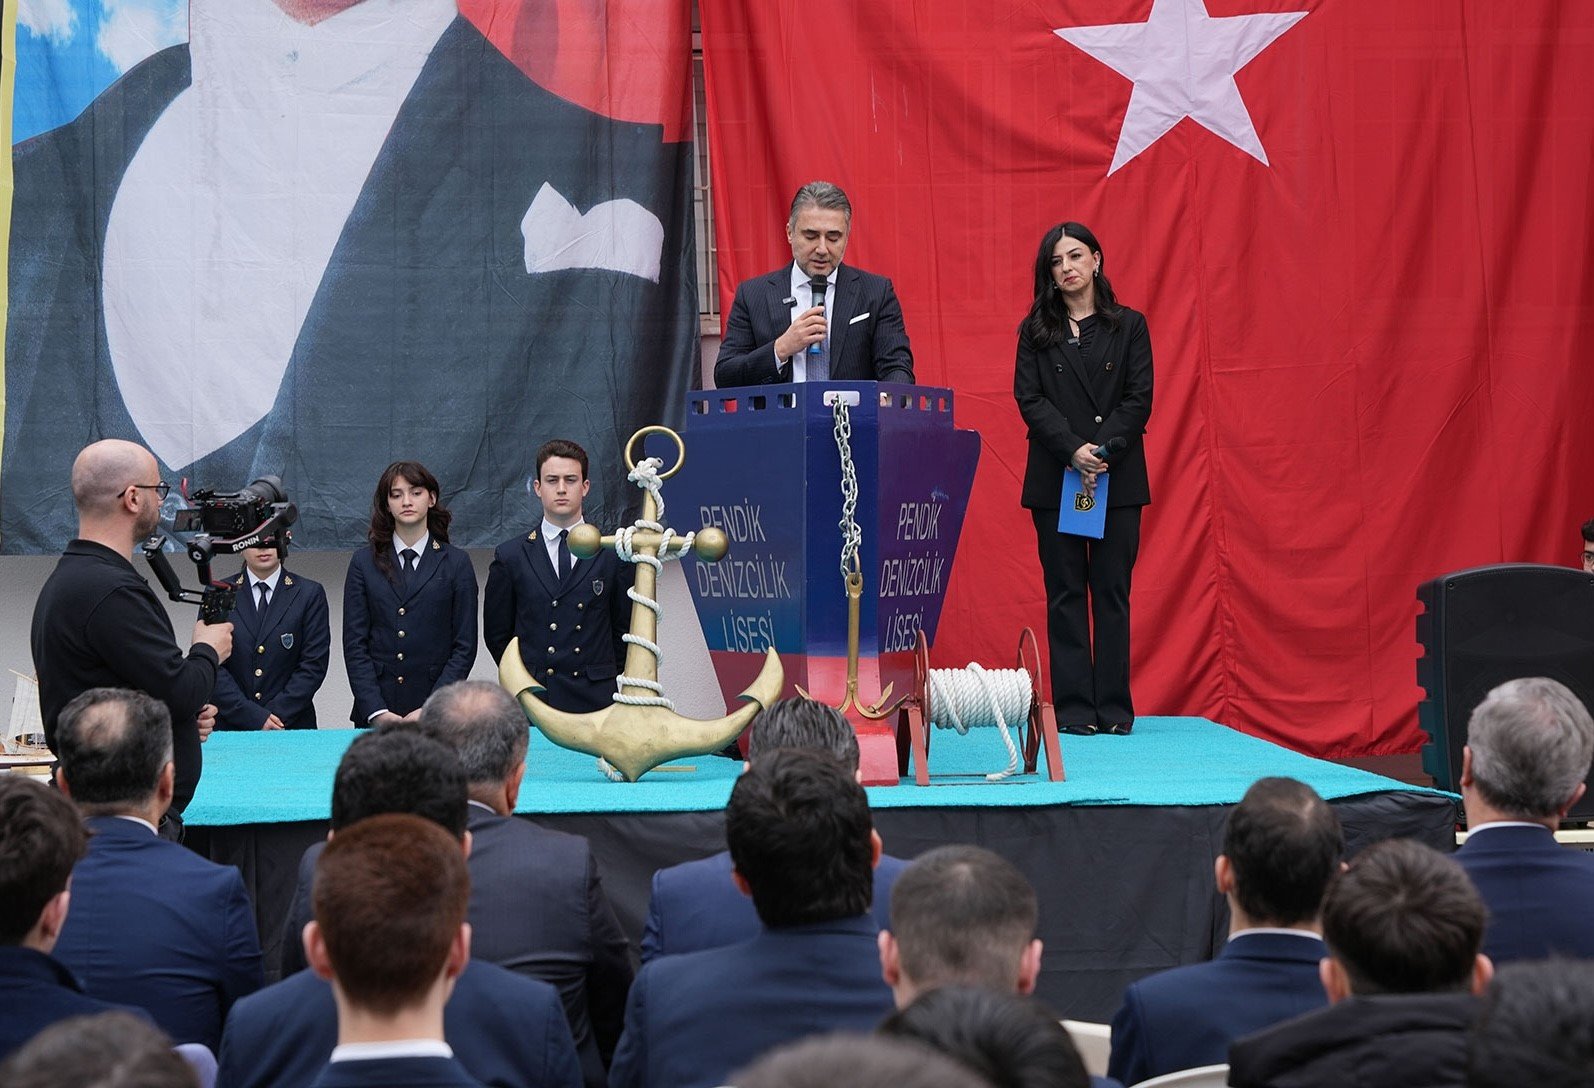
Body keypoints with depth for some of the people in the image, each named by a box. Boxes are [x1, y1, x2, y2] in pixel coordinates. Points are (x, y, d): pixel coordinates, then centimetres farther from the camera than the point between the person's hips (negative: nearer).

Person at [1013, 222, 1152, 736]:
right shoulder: (1036, 331, 7)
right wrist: (1073, 450, -15)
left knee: (1112, 592, 0)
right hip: (1055, 479, 0)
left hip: (1118, 478, 0)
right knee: (1065, 593, 0)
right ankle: (1074, 707, 3)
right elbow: (1029, 399, -1)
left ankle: (1114, 707, 3)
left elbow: (1139, 399, 0)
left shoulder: (1129, 326, 7)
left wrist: (1103, 450, -14)